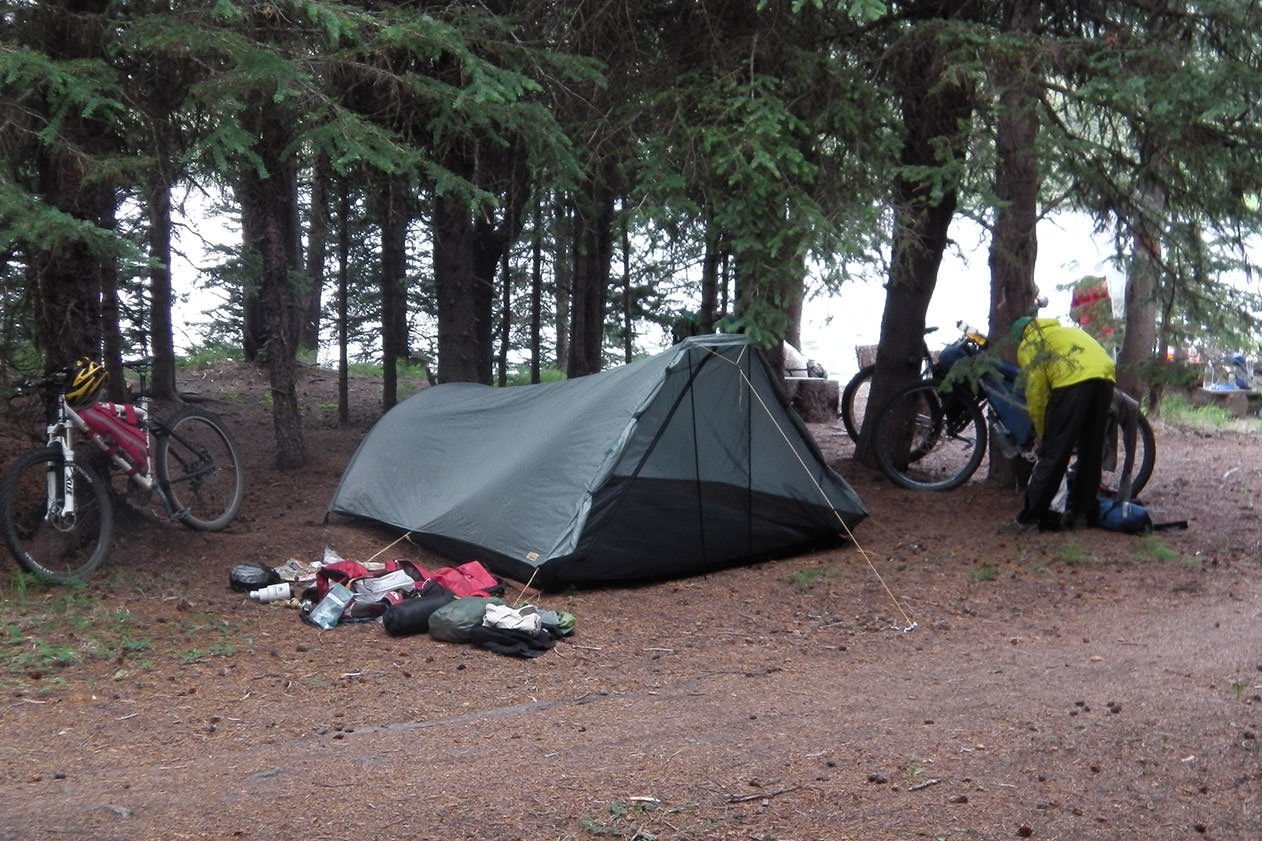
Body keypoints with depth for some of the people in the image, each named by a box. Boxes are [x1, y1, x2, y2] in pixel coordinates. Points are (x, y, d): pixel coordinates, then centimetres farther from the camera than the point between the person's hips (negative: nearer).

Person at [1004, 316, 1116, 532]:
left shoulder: (1028, 345, 17)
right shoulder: (1066, 330, 38)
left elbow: (1036, 393, 7)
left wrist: (1041, 433, 19)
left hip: (1073, 381, -6)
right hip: (1105, 378, 6)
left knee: (1053, 454, -3)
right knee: (1091, 452, 17)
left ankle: (1030, 517, -3)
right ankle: (1084, 511, 22)